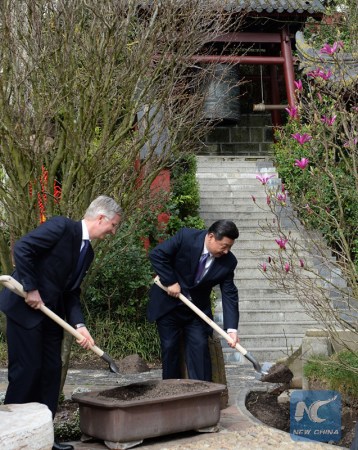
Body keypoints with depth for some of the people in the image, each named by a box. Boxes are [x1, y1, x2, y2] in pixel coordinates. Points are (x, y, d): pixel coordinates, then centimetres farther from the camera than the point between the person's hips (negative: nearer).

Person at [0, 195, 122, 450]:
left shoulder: (87, 252, 12)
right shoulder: (61, 227, -13)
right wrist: (31, 289, -19)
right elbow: (22, 248, -21)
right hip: (24, 307, -9)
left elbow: (71, 293, 11)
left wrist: (80, 326, -3)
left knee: (52, 371, 7)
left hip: (51, 313, 9)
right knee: (27, 369, -7)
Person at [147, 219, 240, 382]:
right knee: (169, 348, 2)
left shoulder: (228, 262, -12)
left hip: (197, 309, 2)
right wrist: (170, 282, -22)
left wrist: (232, 329, -20)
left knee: (200, 347, -6)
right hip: (168, 303, -2)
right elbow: (156, 254, -19)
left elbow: (229, 295, -12)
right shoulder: (185, 237, -22)